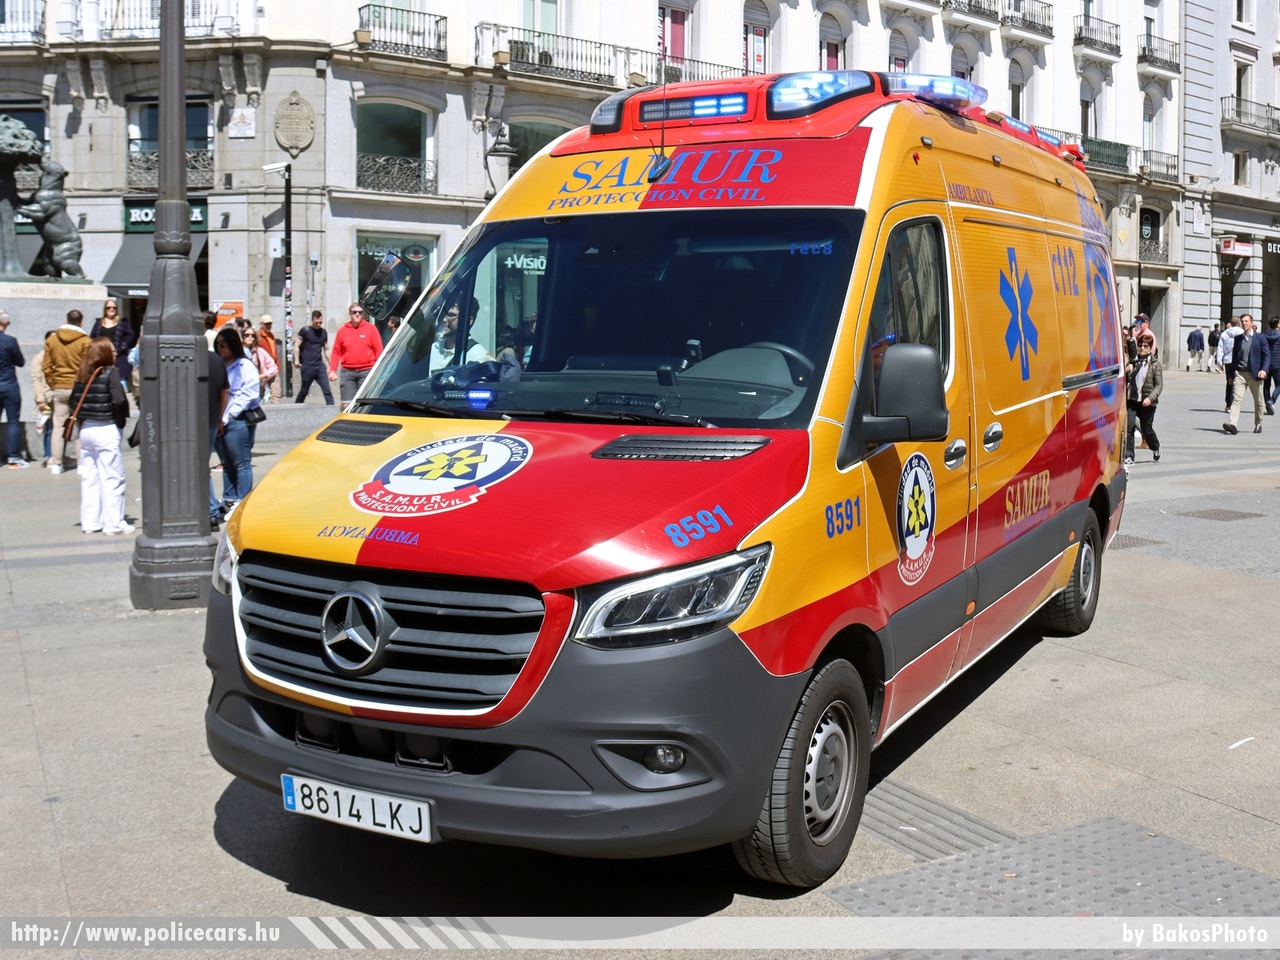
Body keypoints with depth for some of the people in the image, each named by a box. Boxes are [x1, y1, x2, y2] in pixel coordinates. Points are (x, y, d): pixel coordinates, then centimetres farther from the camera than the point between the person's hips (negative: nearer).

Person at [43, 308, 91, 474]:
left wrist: (52, 385, 14)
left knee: (58, 425, 8)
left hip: (59, 388, 3)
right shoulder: (85, 341, -9)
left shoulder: (51, 339, 3)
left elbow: (47, 367, 4)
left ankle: (56, 463, 8)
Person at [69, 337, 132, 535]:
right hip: (106, 430, -7)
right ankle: (113, 524, 2)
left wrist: (81, 422, 11)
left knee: (89, 477, 13)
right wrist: (120, 420, -6)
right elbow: (119, 400, -21)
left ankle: (89, 522, 19)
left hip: (86, 429, 7)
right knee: (112, 478, 0)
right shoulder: (110, 372, -11)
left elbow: (74, 400, 7)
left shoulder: (82, 374, 7)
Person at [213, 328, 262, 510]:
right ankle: (229, 501, 18)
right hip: (220, 421, 7)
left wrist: (228, 416, -12)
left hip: (238, 421, -7)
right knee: (227, 464, 12)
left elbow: (248, 395, -10)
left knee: (241, 464, -3)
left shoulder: (245, 366, -3)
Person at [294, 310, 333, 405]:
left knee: (327, 390, -6)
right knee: (303, 391, 5)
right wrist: (296, 360, -14)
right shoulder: (305, 330, -2)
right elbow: (296, 346, -3)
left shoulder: (324, 332, 12)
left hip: (320, 365, 4)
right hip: (307, 366, -4)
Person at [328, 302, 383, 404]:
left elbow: (378, 350, 1)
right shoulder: (342, 330, 8)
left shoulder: (371, 328, 3)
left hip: (367, 371, -2)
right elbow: (336, 352, 8)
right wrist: (332, 370, -1)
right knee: (347, 404, -1)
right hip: (347, 372, 2)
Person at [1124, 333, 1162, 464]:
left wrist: (1150, 398, -21)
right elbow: (1123, 380, 16)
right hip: (1131, 400, 3)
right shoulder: (1132, 362, 9)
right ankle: (1128, 456, -5)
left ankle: (1156, 448, 38)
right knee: (1128, 427, -11)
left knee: (1146, 429, 8)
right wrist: (1126, 371, -6)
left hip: (1146, 402, -3)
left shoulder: (1155, 364, -2)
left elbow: (1159, 385, -6)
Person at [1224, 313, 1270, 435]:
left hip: (1255, 374, -1)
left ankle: (1258, 424, 24)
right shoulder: (1237, 338, 10)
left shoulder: (1260, 337, 1)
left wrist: (1264, 369, -18)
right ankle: (1232, 424, -25)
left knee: (1258, 401, 9)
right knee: (1237, 398, -14)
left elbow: (1267, 355, -2)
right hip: (1240, 373, 2)